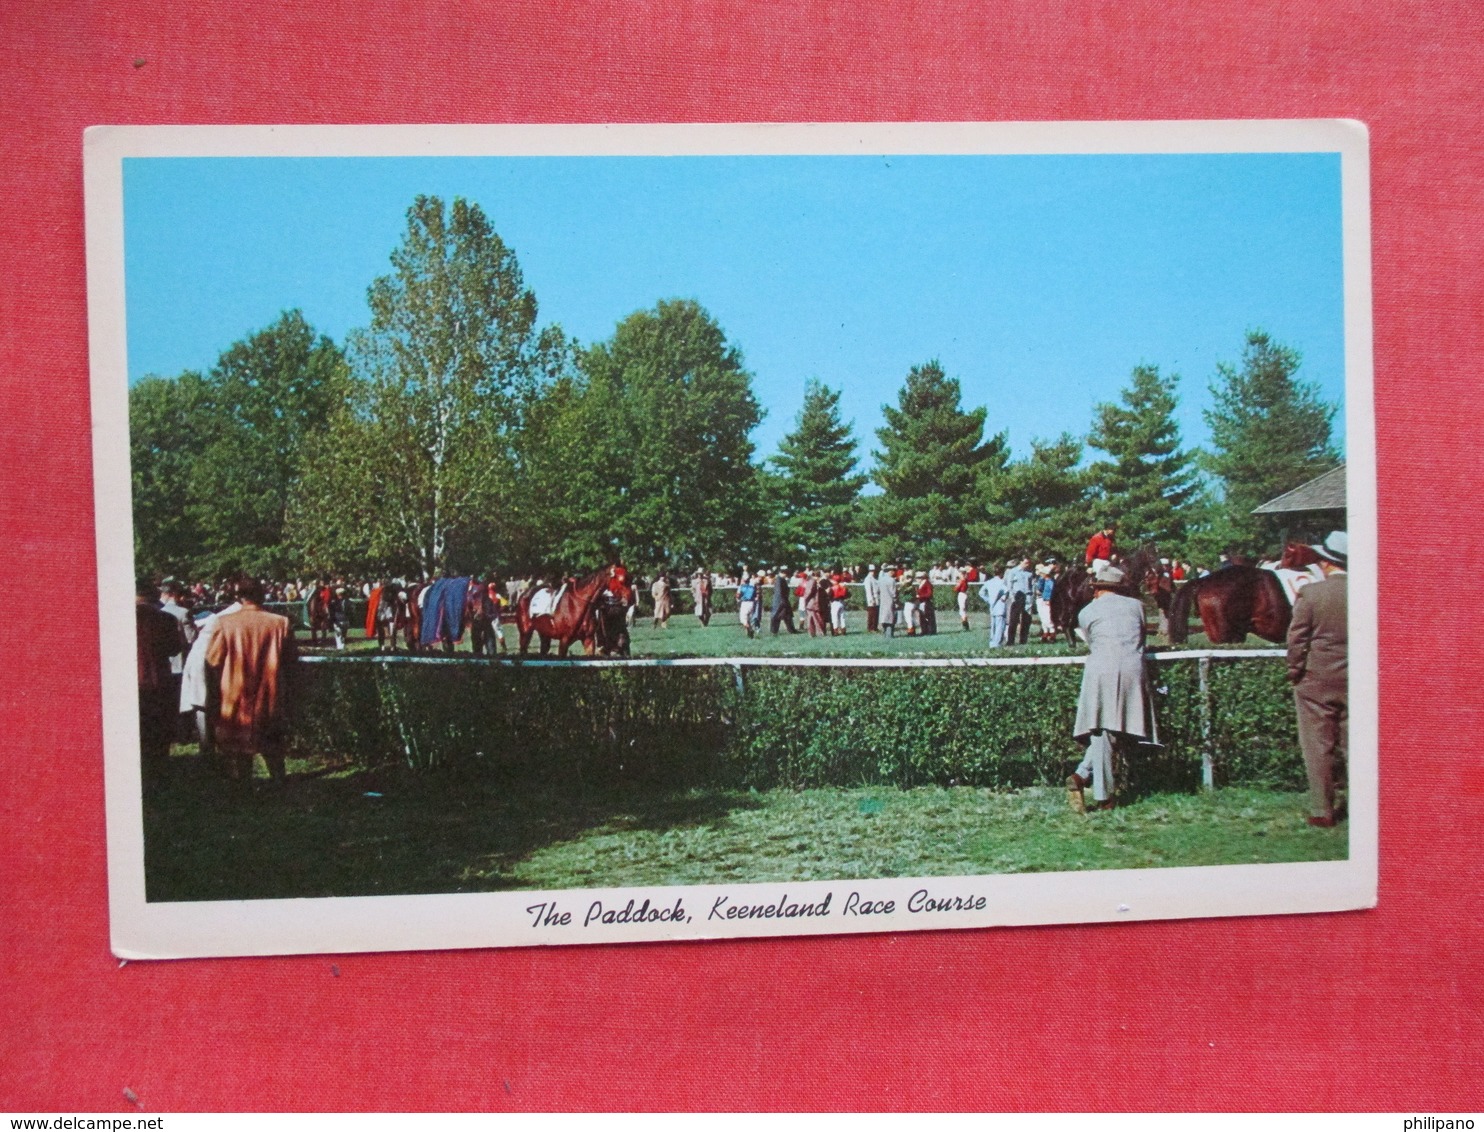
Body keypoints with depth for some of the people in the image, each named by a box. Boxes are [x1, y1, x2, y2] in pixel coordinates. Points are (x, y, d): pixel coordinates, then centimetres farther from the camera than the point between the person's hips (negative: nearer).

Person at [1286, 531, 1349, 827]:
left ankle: (1322, 811, 8)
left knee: (1318, 748, 5)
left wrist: (1296, 672, 5)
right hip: (1356, 682, 3)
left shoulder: (1309, 593, -11)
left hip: (1316, 681, -3)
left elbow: (1297, 640, -8)